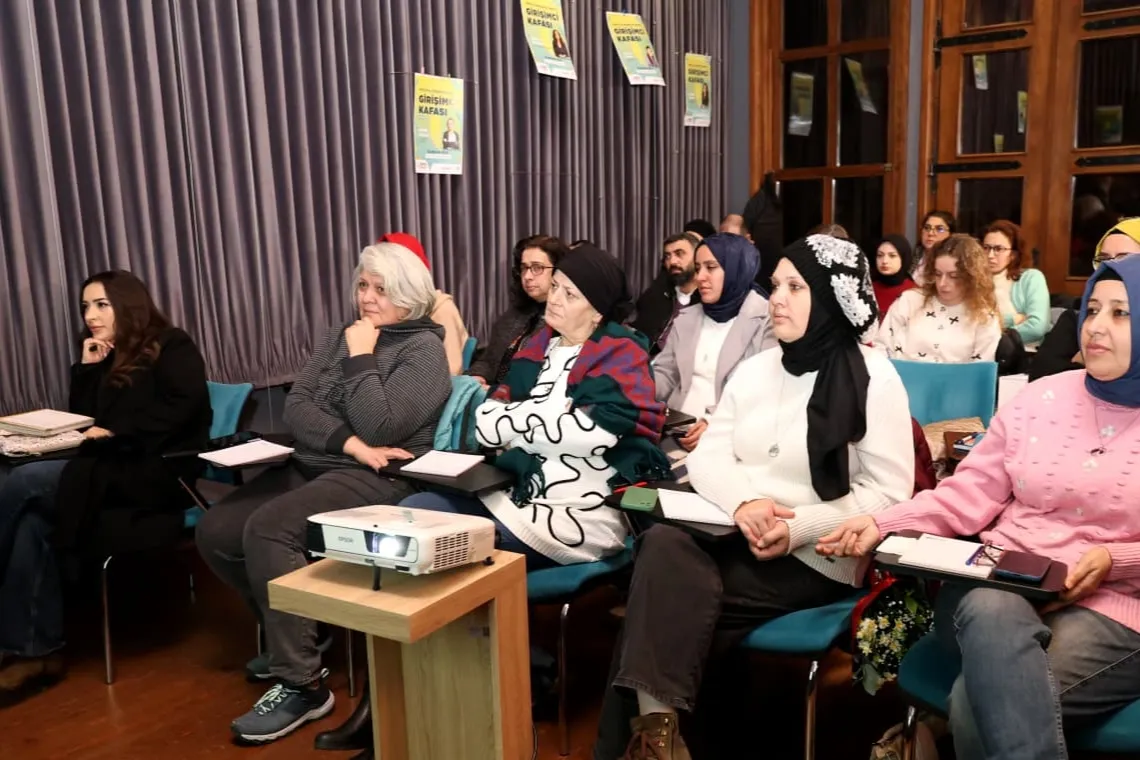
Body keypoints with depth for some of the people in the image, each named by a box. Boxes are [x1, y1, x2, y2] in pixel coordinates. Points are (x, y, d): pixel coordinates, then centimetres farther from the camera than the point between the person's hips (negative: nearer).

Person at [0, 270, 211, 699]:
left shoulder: (172, 347, 2)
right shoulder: (109, 361, 24)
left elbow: (182, 407, -15)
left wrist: (115, 431, -18)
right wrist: (86, 368, 10)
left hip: (161, 473, -7)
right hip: (112, 470, 7)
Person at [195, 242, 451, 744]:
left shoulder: (423, 349, -6)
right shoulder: (341, 337, 15)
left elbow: (380, 428, -19)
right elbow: (296, 407, 2)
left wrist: (361, 358, -11)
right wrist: (349, 443, -14)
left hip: (378, 480, -8)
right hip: (311, 466, 8)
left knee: (267, 529, -29)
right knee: (215, 530, -8)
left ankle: (302, 685, -20)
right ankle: (291, 637, 13)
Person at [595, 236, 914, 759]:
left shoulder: (872, 377, -3)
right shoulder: (754, 368, 13)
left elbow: (889, 492, -8)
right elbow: (706, 456, 8)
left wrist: (799, 527, -20)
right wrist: (743, 503, -14)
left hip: (813, 558, -5)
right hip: (731, 535, 5)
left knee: (671, 601, -27)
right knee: (662, 546, -28)